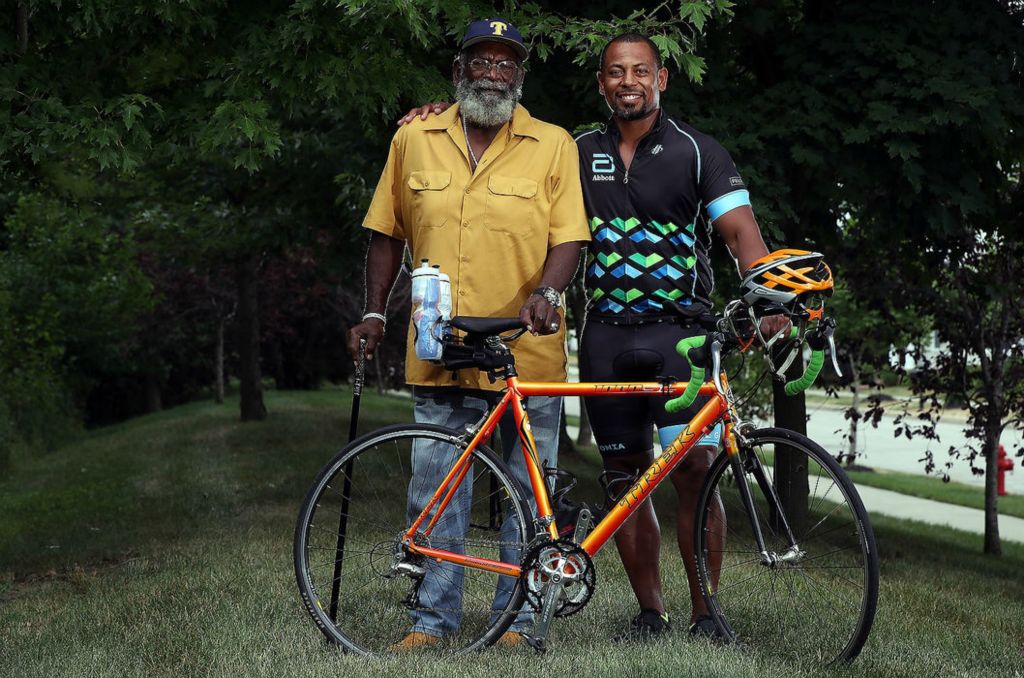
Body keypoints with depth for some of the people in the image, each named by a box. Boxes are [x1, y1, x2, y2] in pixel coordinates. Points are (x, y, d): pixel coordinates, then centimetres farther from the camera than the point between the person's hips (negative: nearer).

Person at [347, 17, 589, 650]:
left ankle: (518, 618, 18)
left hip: (528, 353, -1)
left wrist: (545, 293, -20)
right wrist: (375, 314, 9)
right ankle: (432, 619, 15)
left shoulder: (553, 145, 3)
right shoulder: (414, 140, 8)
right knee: (435, 495, 4)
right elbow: (388, 234, 15)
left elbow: (568, 237, -2)